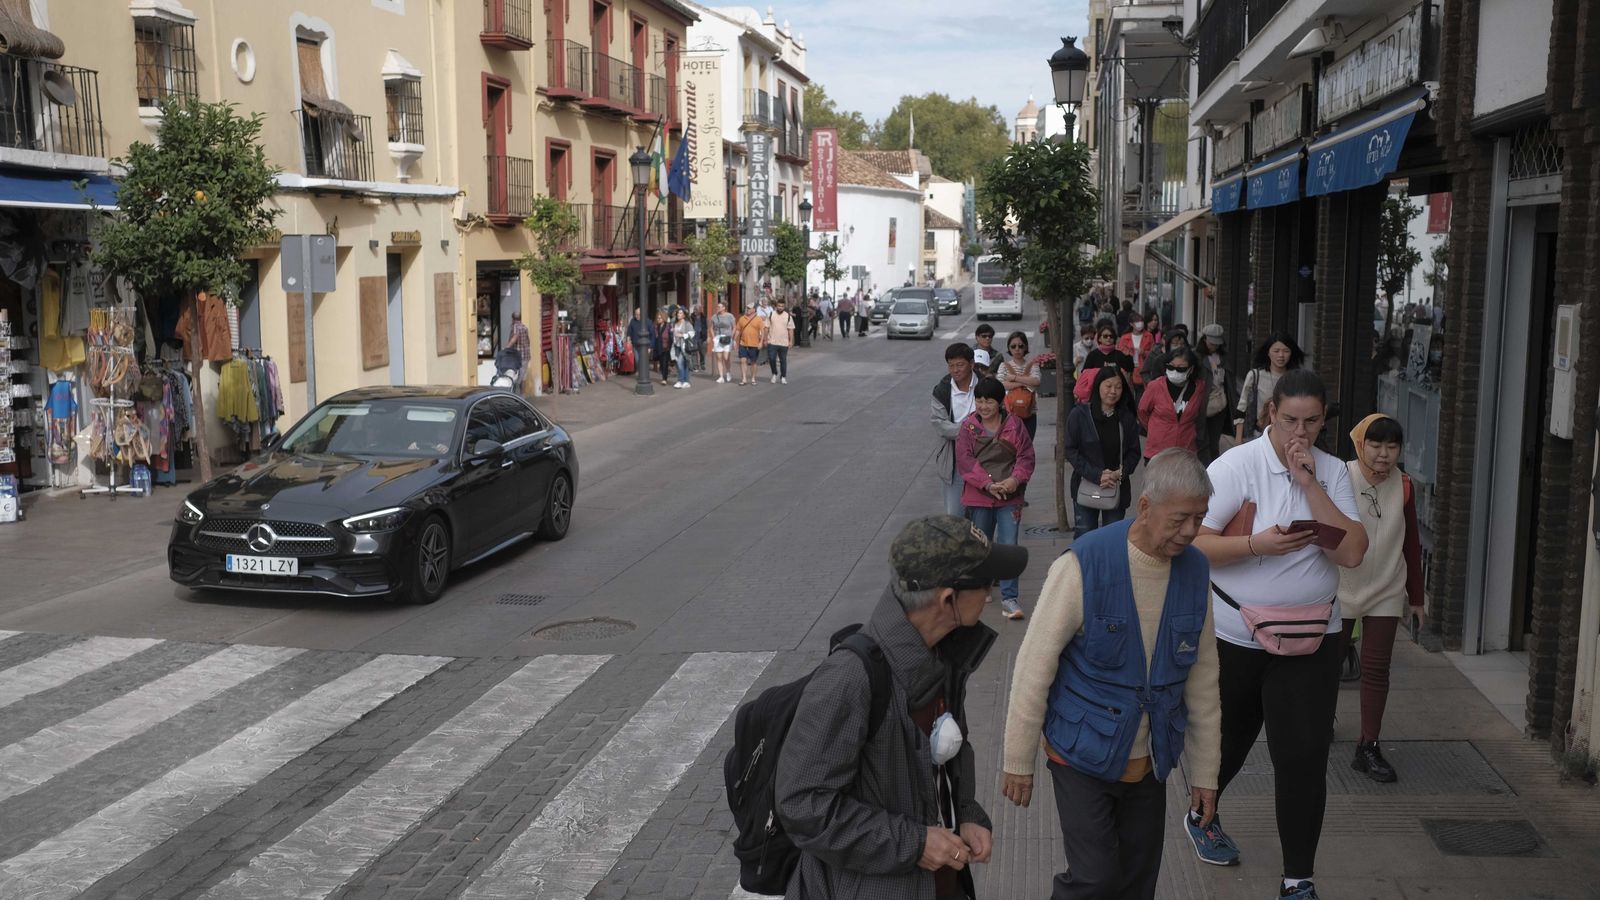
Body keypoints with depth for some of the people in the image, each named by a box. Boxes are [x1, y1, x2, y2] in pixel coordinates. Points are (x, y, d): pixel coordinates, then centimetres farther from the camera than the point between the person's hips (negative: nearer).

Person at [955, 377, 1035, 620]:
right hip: (978, 497, 1)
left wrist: (1015, 479, -19)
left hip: (1010, 496, -1)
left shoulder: (1014, 425, -1)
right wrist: (988, 484, -19)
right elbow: (964, 461, -9)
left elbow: (1026, 456, -1)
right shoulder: (968, 427, -2)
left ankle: (1009, 598, -1)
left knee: (1009, 546, -6)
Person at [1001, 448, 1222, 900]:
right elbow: (1034, 666, -14)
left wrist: (1204, 773, 9)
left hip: (1150, 760, 5)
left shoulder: (1195, 570, -3)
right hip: (1084, 757, -5)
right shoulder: (1084, 564, -20)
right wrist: (1018, 761, -10)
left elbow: (1203, 677, 6)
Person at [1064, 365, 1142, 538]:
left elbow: (1134, 452, 8)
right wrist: (1096, 475, -16)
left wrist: (1120, 473, -11)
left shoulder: (1127, 418, 5)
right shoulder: (1079, 414, -4)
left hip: (1117, 489, 2)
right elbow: (1071, 451, -7)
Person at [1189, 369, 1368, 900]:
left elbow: (1352, 553, -10)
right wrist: (1257, 544, -28)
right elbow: (1193, 543, -16)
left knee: (1305, 757, -2)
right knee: (1228, 739, 18)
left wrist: (1310, 484, -15)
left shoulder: (1333, 473, 2)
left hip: (1310, 639, 2)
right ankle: (1201, 817, 49)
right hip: (1235, 635, -2)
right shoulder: (1235, 467, -11)